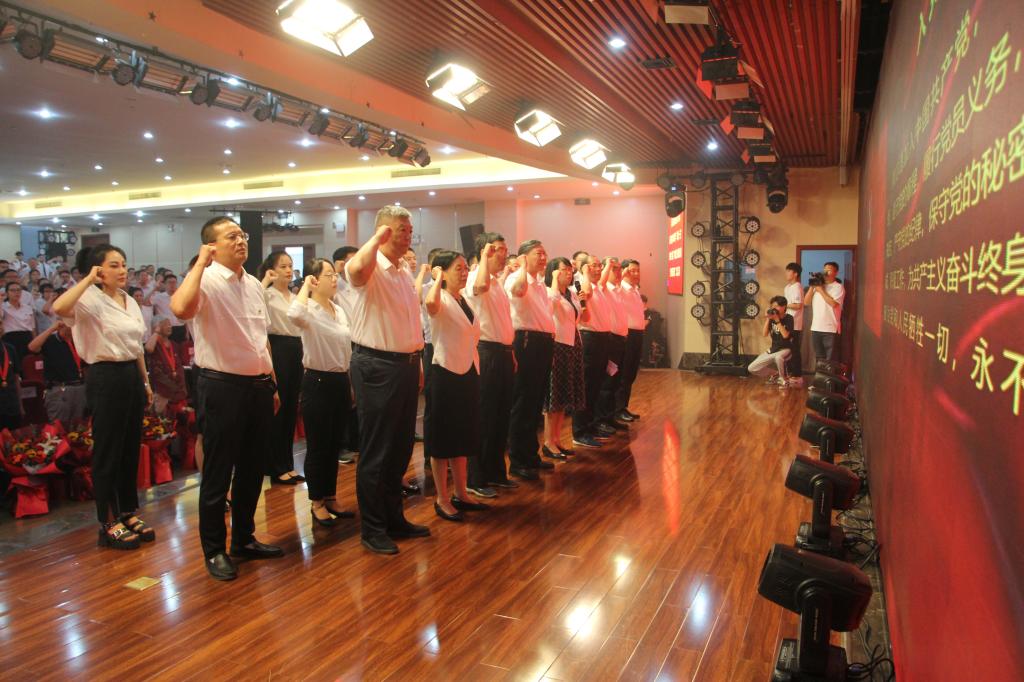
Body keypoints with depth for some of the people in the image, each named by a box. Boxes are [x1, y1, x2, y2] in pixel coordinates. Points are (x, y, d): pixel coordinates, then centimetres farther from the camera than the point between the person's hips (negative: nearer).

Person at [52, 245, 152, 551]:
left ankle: (128, 512, 28)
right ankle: (109, 523, 13)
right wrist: (89, 279, -23)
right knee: (108, 451, 2)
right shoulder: (91, 300, -11)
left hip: (131, 376, 8)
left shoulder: (130, 301, 12)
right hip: (106, 378, -8)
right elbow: (59, 308, -35)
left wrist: (145, 381, 19)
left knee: (131, 448, 15)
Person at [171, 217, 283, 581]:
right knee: (218, 473, 5)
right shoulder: (205, 280, -11)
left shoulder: (253, 284, 12)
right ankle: (214, 550, 21)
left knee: (252, 469, 17)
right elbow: (181, 309, -35)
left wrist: (272, 383, 19)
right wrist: (201, 262, -25)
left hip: (258, 385, 7)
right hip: (222, 387, -7)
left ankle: (244, 538, 33)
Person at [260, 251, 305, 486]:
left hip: (296, 351, 7)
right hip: (277, 350, -7)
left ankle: (287, 464, 20)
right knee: (277, 409, -2)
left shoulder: (295, 297, 17)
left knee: (291, 409, 11)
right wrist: (266, 281, -19)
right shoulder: (268, 294, -6)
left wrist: (303, 353, 15)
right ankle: (276, 468, 8)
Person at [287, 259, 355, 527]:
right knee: (317, 446, 4)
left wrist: (350, 384, 17)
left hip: (340, 381, 7)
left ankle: (331, 497, 28)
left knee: (335, 445, 15)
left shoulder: (339, 310, 11)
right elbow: (294, 315, -40)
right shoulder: (310, 311, -13)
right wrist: (305, 286, -23)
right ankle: (317, 502, 18)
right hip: (317, 382, -7)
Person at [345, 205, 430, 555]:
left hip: (406, 365, 9)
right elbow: (355, 268, -39)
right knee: (375, 451, 2)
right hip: (376, 366, -8)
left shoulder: (405, 271, 14)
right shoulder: (370, 267, -12)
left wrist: (417, 362, 18)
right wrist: (378, 236, -27)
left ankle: (394, 518, 31)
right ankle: (372, 529, 15)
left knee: (401, 448, 16)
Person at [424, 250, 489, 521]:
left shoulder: (466, 300, 11)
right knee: (444, 438, 3)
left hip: (468, 373, 8)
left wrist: (475, 370, 17)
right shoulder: (441, 299, -13)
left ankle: (461, 494, 27)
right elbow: (430, 304, -40)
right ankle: (442, 499, 14)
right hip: (445, 374, -8)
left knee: (463, 437, 15)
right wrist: (438, 279, -22)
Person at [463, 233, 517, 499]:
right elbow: (481, 287, -39)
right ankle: (475, 479, 9)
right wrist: (485, 256, -25)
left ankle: (496, 472, 27)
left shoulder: (498, 281, 16)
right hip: (486, 352, -9)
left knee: (501, 416, 15)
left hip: (503, 352, 9)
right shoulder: (475, 277, -12)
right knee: (484, 417, -2)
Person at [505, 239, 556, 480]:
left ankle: (531, 454, 26)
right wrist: (523, 266, -20)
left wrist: (550, 340, 17)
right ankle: (517, 460, 5)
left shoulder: (540, 283, 19)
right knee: (523, 403, -3)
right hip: (527, 342, -9)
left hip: (544, 342, 9)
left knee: (537, 402, 15)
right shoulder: (515, 278, -9)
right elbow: (518, 290, -36)